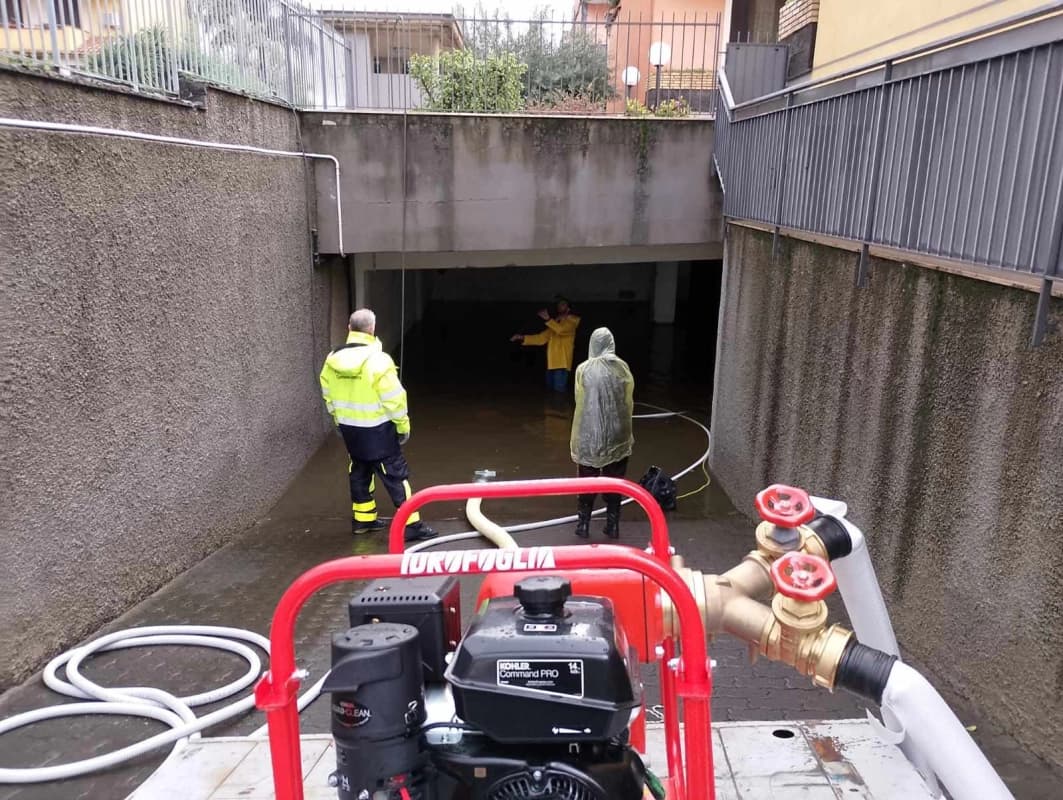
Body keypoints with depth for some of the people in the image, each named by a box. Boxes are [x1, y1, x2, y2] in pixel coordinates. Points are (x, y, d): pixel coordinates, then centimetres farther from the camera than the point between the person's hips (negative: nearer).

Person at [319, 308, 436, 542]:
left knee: (360, 471, 20)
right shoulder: (378, 360, -20)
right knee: (395, 474, -1)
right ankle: (411, 525, 1)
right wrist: (403, 426, -6)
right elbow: (394, 399, -18)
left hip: (349, 428, 6)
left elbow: (329, 395, 10)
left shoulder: (332, 359, 0)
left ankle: (362, 518, 29)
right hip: (376, 429, -6)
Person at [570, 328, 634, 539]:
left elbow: (580, 403, -5)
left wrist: (576, 436, 7)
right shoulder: (622, 368, -3)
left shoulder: (584, 369, -10)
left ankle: (583, 525, 16)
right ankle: (613, 526, 17)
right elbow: (629, 402, 3)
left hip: (589, 436, -2)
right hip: (617, 435, 2)